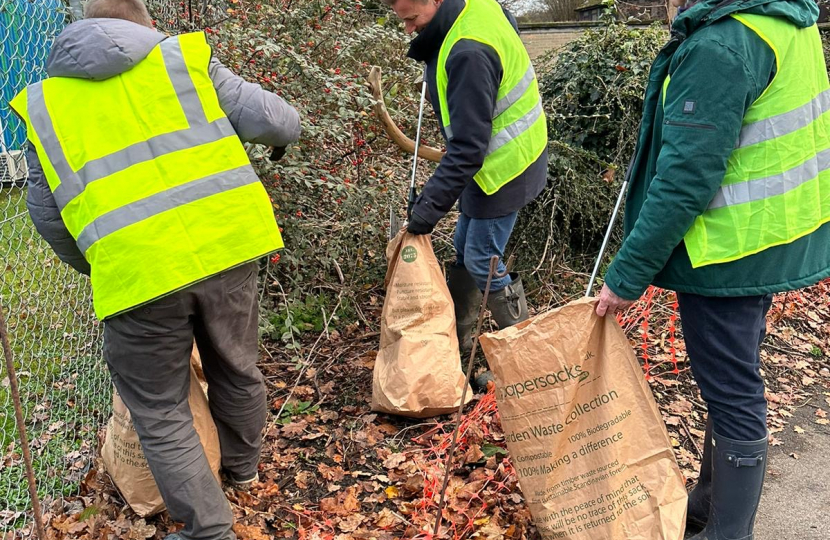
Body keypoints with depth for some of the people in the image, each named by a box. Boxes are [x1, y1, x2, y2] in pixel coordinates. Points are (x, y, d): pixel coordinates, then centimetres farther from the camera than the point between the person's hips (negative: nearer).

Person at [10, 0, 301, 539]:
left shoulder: (42, 103, 15)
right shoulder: (183, 55, 11)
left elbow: (47, 216, 17)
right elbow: (275, 121, 6)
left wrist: (91, 263, 34)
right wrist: (286, 129, 29)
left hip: (136, 269, -2)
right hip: (226, 242, 2)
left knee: (161, 415, 14)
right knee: (236, 370, 25)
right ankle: (243, 466, 49)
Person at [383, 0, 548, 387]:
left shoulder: (468, 54, -31)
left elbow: (468, 146, -30)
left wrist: (430, 204, -26)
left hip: (503, 167, -10)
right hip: (494, 156, 10)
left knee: (481, 261, -2)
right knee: (464, 249, 17)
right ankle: (456, 336, 32)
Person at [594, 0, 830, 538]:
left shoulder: (718, 45, -23)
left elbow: (686, 180, -25)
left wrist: (628, 274, -18)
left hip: (729, 253, -10)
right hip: (773, 241, 10)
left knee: (734, 395, 3)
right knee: (734, 384, 21)